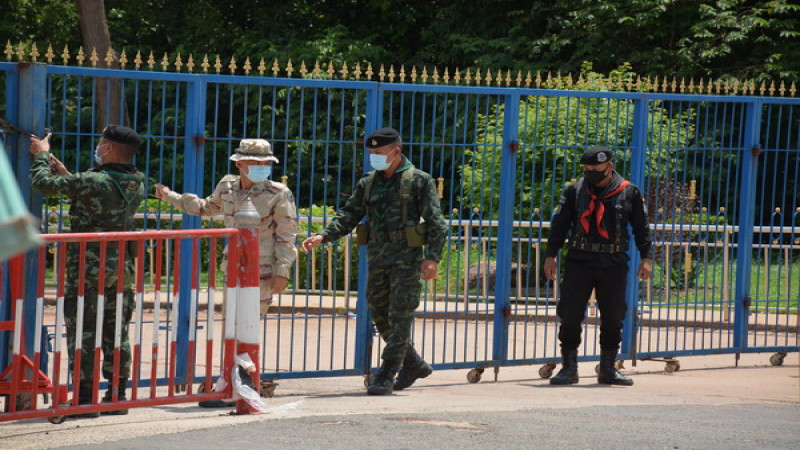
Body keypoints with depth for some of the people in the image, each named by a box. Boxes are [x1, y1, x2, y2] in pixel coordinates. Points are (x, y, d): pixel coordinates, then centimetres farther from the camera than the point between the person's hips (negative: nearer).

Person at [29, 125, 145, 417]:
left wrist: (41, 155, 5)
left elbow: (43, 183, -13)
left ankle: (85, 398, -3)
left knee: (82, 332, -1)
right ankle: (117, 395, 16)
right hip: (122, 268, 7)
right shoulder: (135, 185, 3)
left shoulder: (93, 183, -20)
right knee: (116, 333, 12)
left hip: (88, 269, -7)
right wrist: (66, 175, 22)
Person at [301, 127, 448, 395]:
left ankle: (386, 377, -8)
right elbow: (348, 216, 10)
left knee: (399, 318, -7)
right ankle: (414, 365, 27)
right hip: (377, 259, 6)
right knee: (381, 317, 10)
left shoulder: (419, 181, -2)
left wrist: (432, 257, -16)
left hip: (406, 259, -6)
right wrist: (323, 236, -6)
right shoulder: (368, 183, 12)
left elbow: (436, 222, -5)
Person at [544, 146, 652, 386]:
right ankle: (569, 368, 6)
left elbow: (641, 228, 8)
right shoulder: (575, 191, 5)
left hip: (614, 265, 0)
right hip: (579, 261, 0)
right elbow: (559, 224, 7)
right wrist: (551, 255, 0)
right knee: (570, 316, -3)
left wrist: (646, 258, 2)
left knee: (613, 319, 5)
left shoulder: (629, 193, 3)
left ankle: (608, 369, 16)